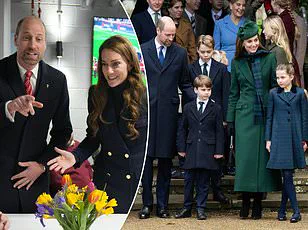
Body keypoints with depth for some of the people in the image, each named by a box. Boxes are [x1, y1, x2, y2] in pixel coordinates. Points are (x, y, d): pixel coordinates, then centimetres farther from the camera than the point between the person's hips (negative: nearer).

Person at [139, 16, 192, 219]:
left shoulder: (180, 53, 8)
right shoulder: (142, 51, 4)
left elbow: (185, 84, 12)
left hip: (168, 111, 1)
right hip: (146, 111, -1)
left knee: (166, 159, 5)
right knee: (146, 158, 1)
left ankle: (163, 204, 12)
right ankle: (147, 204, 9)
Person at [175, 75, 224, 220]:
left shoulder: (216, 109, 2)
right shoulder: (188, 108, 8)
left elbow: (219, 131, 2)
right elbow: (182, 129, 11)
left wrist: (219, 151, -4)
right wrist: (181, 148, 5)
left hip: (208, 151, -2)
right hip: (191, 150, 2)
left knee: (204, 181, 3)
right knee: (189, 180, 6)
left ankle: (201, 208, 10)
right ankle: (187, 208, 15)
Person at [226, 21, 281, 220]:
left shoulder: (270, 58, 5)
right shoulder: (237, 63, 9)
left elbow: (276, 87, 6)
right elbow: (234, 93, 12)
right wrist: (230, 119, 8)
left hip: (266, 114, 0)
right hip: (245, 115, 0)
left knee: (263, 156, 0)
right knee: (245, 156, -4)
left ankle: (258, 202, 8)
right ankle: (246, 201, 4)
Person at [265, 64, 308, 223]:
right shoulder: (273, 93, 6)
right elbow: (269, 117, 8)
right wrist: (268, 139, 3)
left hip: (295, 138, 0)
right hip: (279, 137, 0)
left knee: (287, 175, 4)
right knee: (287, 174, -6)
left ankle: (282, 209, 13)